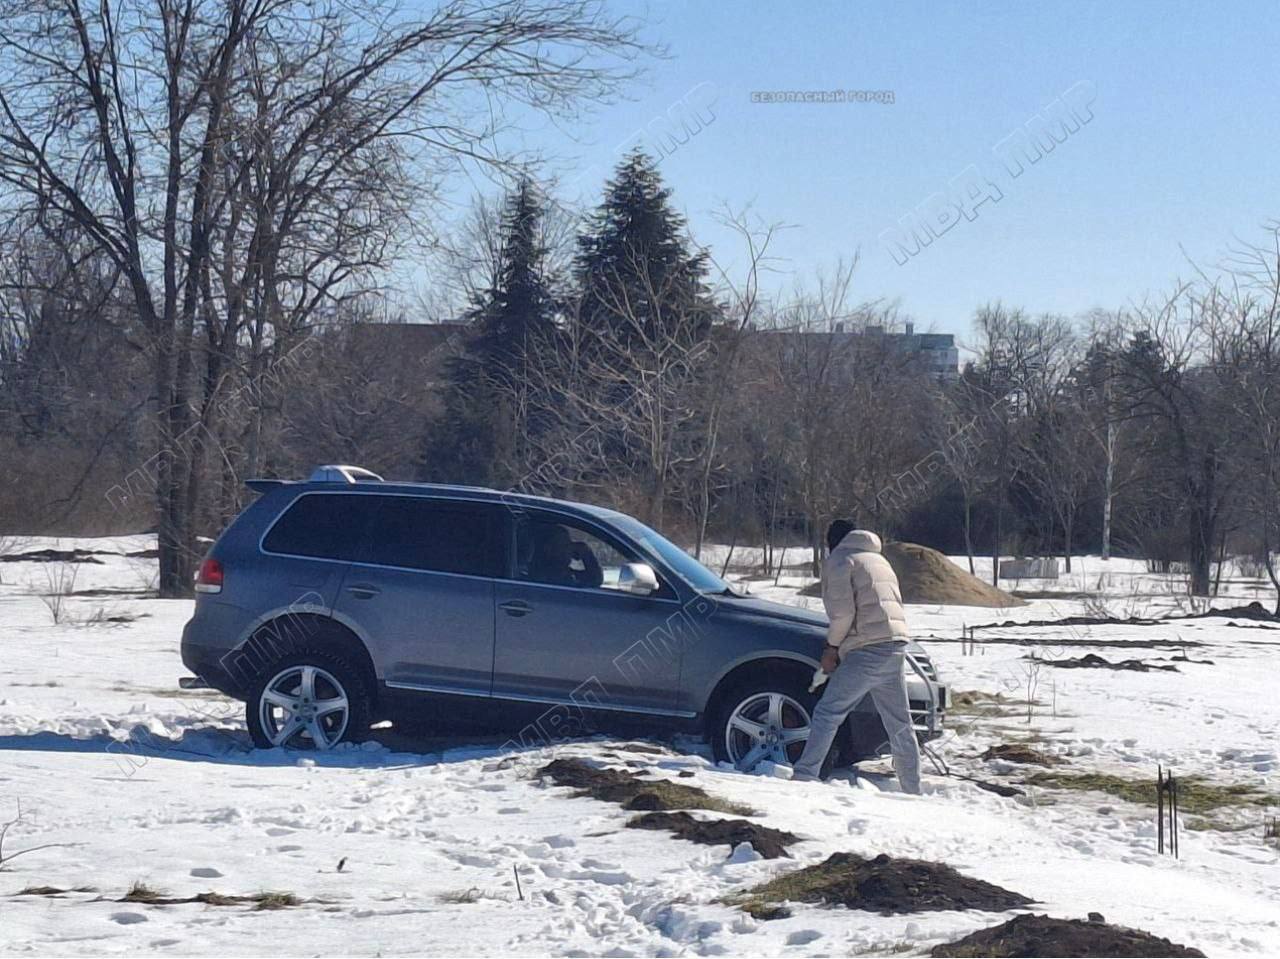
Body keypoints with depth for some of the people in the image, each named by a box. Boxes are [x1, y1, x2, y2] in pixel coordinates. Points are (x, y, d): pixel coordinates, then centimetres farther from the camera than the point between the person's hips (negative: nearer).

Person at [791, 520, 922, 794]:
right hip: (896, 646, 8)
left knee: (828, 713, -6)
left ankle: (804, 777, -14)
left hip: (867, 649, -7)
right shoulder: (879, 559, 26)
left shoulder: (839, 560, 1)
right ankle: (913, 790, 17)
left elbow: (842, 610, -12)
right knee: (900, 724, 13)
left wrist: (832, 646, 2)